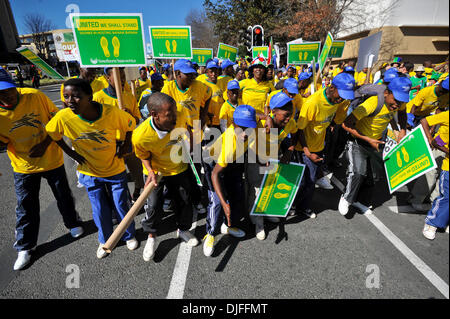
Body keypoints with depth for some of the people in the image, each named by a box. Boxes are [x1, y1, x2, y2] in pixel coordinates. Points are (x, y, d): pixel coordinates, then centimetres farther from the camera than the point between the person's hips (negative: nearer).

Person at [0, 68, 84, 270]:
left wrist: (45, 143, -18)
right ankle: (25, 247, 30)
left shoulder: (35, 96, -18)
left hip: (51, 160, -1)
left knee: (63, 196, 16)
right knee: (26, 208, 11)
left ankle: (73, 224, 43)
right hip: (24, 167, 1)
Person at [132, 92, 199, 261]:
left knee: (184, 201, 14)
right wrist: (150, 171, -28)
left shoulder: (181, 114, -28)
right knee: (154, 205, 2)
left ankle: (183, 229, 42)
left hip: (179, 168, 3)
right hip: (155, 171, -3)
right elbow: (144, 156, -11)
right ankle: (151, 237, 33)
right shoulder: (140, 136, -34)